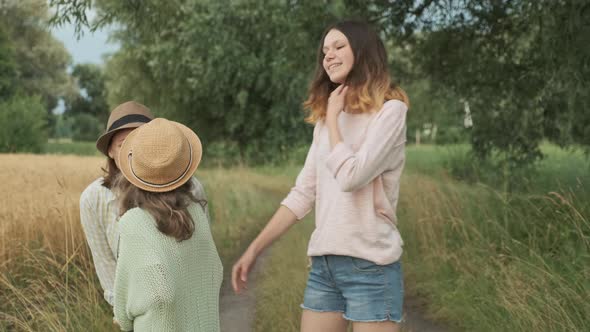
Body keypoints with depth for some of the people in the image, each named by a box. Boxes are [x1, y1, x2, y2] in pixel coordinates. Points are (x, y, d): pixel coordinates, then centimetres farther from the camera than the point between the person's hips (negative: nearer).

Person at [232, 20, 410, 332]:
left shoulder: (389, 110, -7)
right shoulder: (325, 118, 13)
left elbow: (352, 177, -19)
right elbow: (302, 194, 12)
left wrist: (333, 117, -7)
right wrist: (254, 249, 8)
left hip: (370, 264, -6)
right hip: (323, 264, 6)